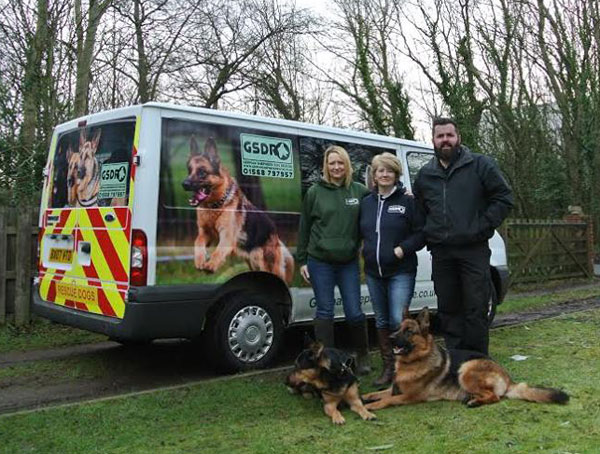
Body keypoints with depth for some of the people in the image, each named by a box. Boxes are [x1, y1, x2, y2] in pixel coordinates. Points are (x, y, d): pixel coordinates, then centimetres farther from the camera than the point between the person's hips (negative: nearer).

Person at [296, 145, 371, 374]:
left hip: (349, 263, 1)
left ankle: (362, 355, 27)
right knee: (324, 312, 4)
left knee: (354, 313, 4)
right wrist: (302, 260, 2)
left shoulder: (359, 191, 4)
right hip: (320, 262, -1)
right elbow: (304, 228, 4)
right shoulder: (315, 192, 0)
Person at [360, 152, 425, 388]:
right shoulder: (366, 203, 11)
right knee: (382, 321, 11)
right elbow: (360, 233, 22)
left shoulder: (407, 201, -4)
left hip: (401, 272, -5)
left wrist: (402, 249, -15)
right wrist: (364, 249, 5)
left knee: (398, 320, -12)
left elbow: (421, 233, -5)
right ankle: (388, 367, 22)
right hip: (373, 272, 5)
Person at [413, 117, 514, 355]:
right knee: (448, 309, 10)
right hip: (441, 253, 4)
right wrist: (429, 233, 9)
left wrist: (482, 226, -9)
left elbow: (504, 198, 0)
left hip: (474, 250, -4)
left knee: (476, 309, -2)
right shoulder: (425, 174, 13)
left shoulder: (480, 165, 1)